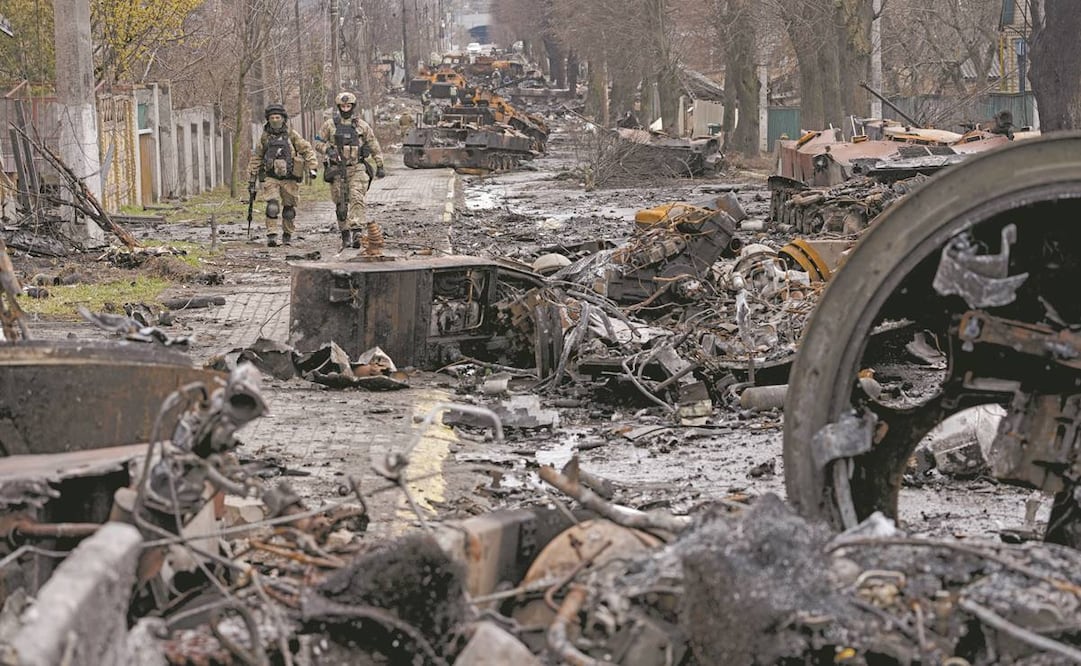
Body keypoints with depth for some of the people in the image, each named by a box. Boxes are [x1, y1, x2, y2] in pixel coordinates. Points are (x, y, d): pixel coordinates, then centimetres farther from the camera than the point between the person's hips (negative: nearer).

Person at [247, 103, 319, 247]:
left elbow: (307, 150, 1)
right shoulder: (265, 137, 4)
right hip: (271, 178, 0)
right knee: (272, 207, -18)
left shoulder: (292, 135, -1)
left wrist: (312, 167, -13)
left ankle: (287, 235, 25)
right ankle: (271, 236, -17)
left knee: (289, 209, 8)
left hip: (289, 179, 0)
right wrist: (251, 179, 12)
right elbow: (255, 159, 11)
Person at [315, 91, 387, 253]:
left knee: (356, 198, -20)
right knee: (341, 204, 4)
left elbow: (374, 147, 13)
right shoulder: (330, 125, 5)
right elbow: (318, 143, 7)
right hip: (338, 170, 1)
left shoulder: (362, 125, 6)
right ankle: (345, 235, 13)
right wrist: (328, 149, -13)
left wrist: (380, 166, 11)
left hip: (358, 168, -1)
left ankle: (357, 231, -30)